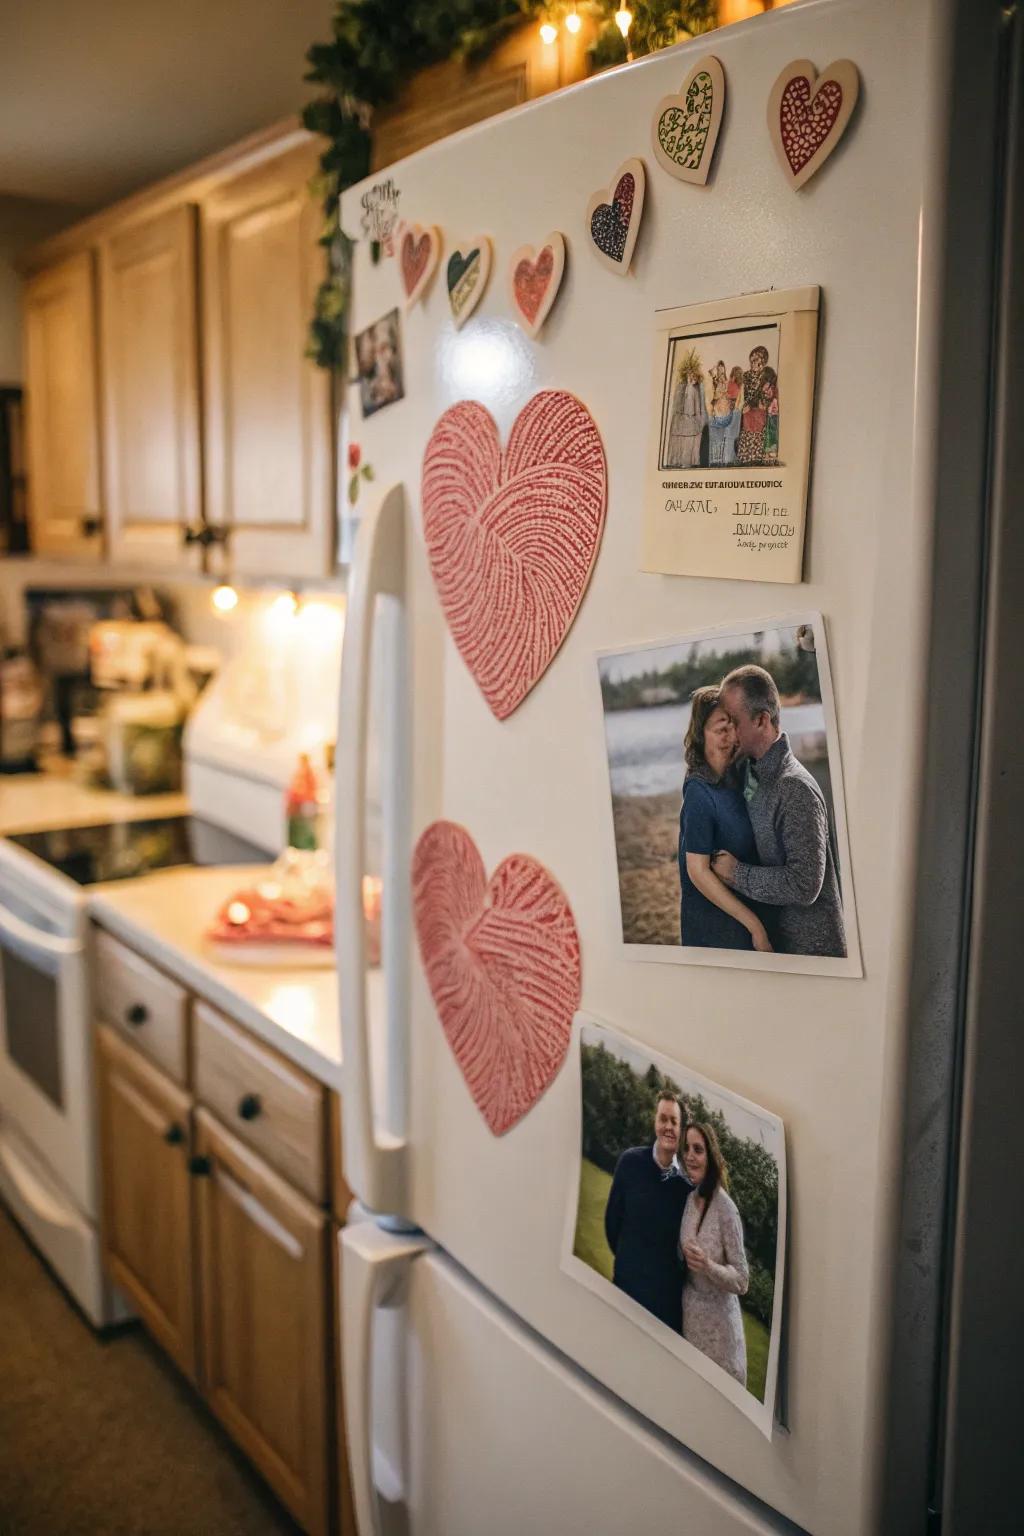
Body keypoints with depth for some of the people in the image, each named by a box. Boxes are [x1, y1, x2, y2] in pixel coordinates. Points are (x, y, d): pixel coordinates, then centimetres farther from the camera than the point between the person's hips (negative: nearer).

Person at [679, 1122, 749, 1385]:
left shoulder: (725, 1207, -18)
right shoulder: (689, 1200, 0)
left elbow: (742, 1281, -15)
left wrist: (708, 1266, -29)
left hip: (717, 1323, -6)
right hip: (690, 1318, 6)